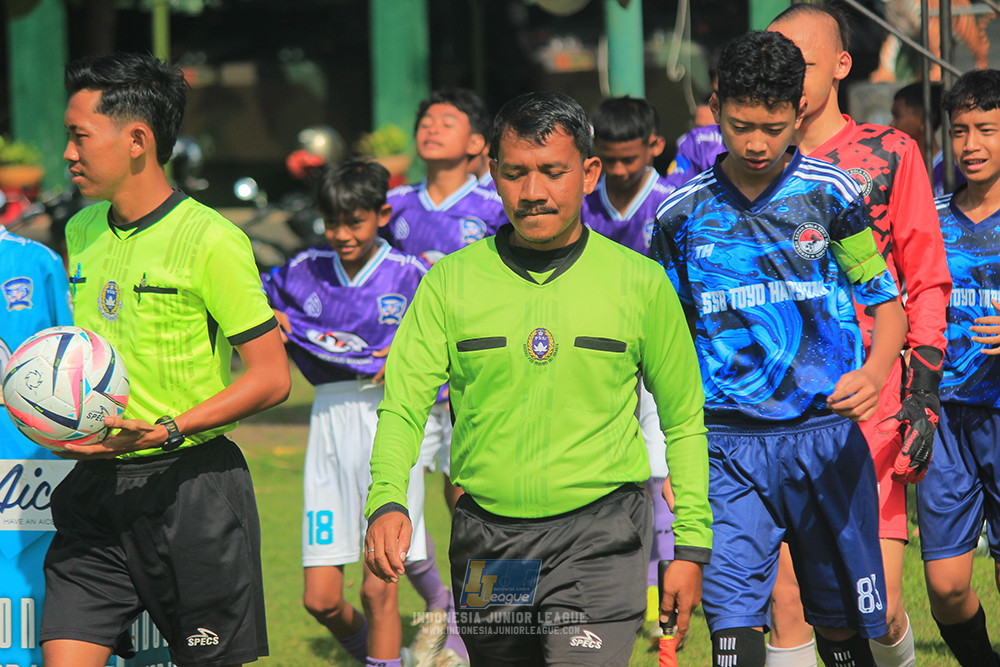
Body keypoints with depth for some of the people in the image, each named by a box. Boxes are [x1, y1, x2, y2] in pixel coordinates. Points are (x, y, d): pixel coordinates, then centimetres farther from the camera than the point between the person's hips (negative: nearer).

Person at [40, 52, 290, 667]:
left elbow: (272, 378, -11)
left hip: (191, 488, -5)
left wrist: (168, 430, -21)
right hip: (95, 487, 6)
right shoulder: (80, 233, 11)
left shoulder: (211, 241, -10)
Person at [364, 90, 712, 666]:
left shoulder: (642, 283, 2)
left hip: (600, 535, -2)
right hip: (487, 539, 3)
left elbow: (684, 422, 9)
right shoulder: (451, 282, 3)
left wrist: (691, 544, 5)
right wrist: (386, 502, -19)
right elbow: (402, 407, -1)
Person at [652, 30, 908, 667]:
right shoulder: (683, 213, 4)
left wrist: (874, 373, -17)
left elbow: (887, 304, 5)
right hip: (728, 443, 0)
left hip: (827, 434, 0)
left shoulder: (830, 193, 1)